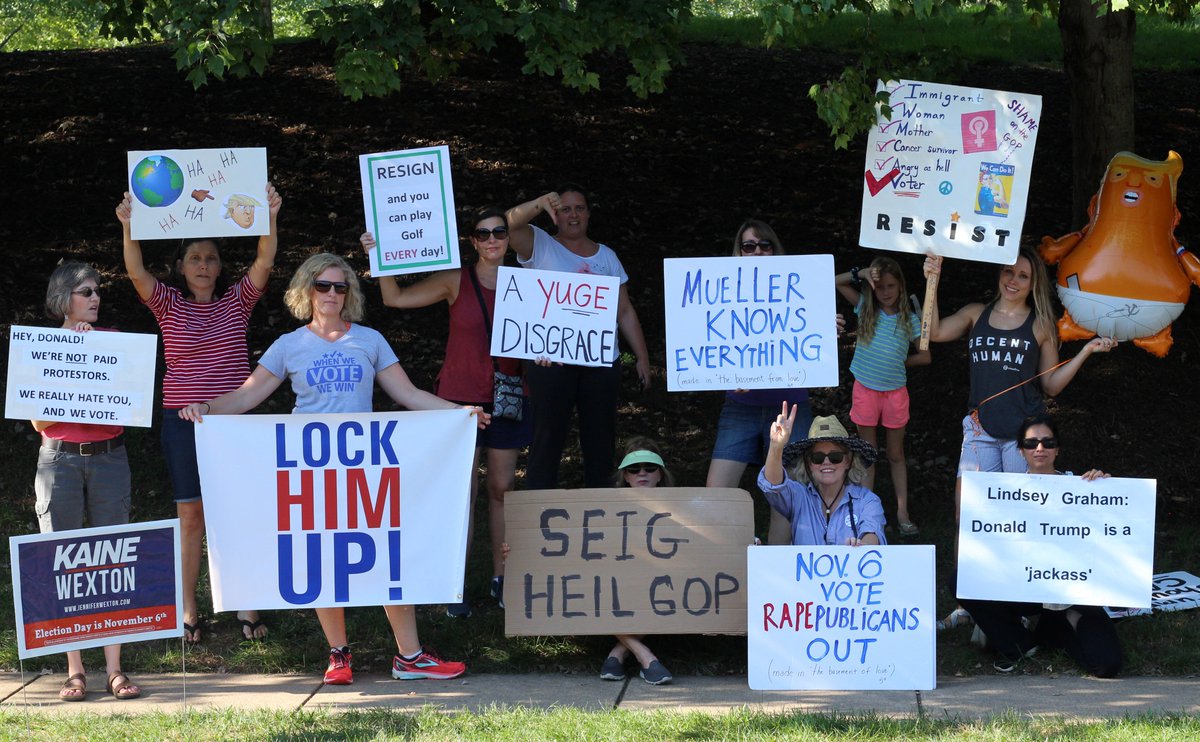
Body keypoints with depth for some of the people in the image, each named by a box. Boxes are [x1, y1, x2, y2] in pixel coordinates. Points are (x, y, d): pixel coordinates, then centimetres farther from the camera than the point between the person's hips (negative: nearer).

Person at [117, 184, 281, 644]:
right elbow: (137, 273, -12)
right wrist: (128, 227, -27)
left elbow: (264, 263, -9)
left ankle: (246, 606, 4)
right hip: (183, 420, 0)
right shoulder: (169, 306, 4)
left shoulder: (237, 301, 5)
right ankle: (187, 612, 8)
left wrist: (270, 219, -25)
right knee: (189, 516, 3)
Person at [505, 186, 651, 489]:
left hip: (601, 362, 4)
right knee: (548, 441, -4)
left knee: (600, 442, 8)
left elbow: (625, 311, 15)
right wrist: (539, 204, -30)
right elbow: (506, 225, -15)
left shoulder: (606, 256, 16)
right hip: (552, 360, -4)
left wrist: (643, 358, 9)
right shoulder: (541, 246, 5)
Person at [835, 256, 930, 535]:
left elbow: (925, 356, 2)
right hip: (865, 390, 0)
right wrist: (861, 274, -13)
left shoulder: (909, 319, 0)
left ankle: (902, 513, 12)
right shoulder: (866, 310, 1)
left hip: (895, 393, 0)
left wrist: (898, 362, -2)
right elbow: (837, 282, 1)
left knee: (896, 455, 9)